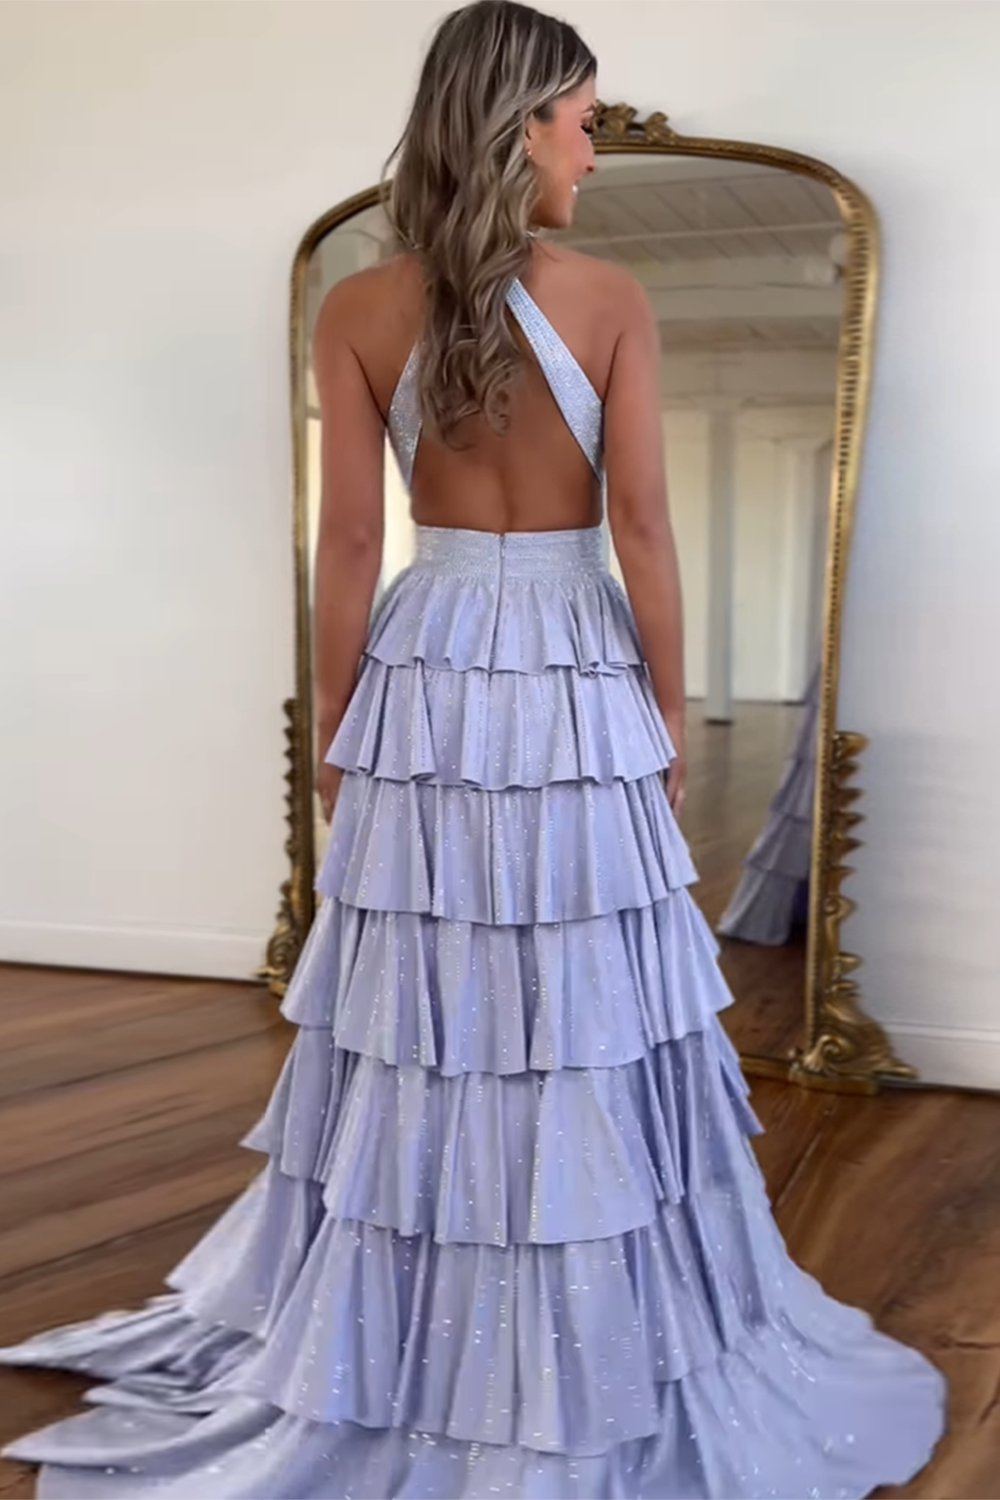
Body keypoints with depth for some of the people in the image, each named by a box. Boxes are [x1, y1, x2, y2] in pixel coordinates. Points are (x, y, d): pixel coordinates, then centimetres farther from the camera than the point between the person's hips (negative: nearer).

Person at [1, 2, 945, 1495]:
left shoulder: (358, 310, -2)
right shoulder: (611, 300, -6)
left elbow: (348, 545, -2)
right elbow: (641, 528, -7)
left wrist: (335, 731, 6)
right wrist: (670, 707, 3)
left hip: (426, 672, 2)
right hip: (574, 671, -1)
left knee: (421, 1007, 11)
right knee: (583, 1008, 9)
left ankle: (408, 1350, 27)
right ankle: (596, 1348, 25)